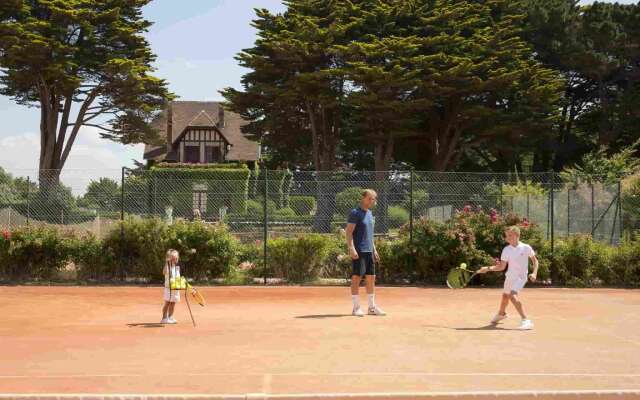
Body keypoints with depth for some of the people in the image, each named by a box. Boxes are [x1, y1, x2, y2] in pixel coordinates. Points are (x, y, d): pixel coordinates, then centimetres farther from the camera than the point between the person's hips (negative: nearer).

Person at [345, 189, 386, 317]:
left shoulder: (369, 213, 17)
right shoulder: (355, 213, -8)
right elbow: (349, 232, -14)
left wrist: (374, 249, 21)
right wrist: (351, 248, -24)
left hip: (369, 251, 8)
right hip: (358, 251, -8)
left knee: (371, 278, 9)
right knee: (357, 277, -5)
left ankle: (372, 307, 16)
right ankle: (356, 307, 1)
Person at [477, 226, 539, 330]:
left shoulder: (526, 248, -14)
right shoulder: (506, 250, -5)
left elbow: (535, 260, -1)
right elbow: (502, 267, -2)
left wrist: (534, 273, -15)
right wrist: (488, 268, -14)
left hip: (520, 277, -5)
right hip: (509, 276, 5)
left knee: (513, 296, -27)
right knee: (505, 296, 25)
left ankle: (526, 321, -25)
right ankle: (501, 314, 55)